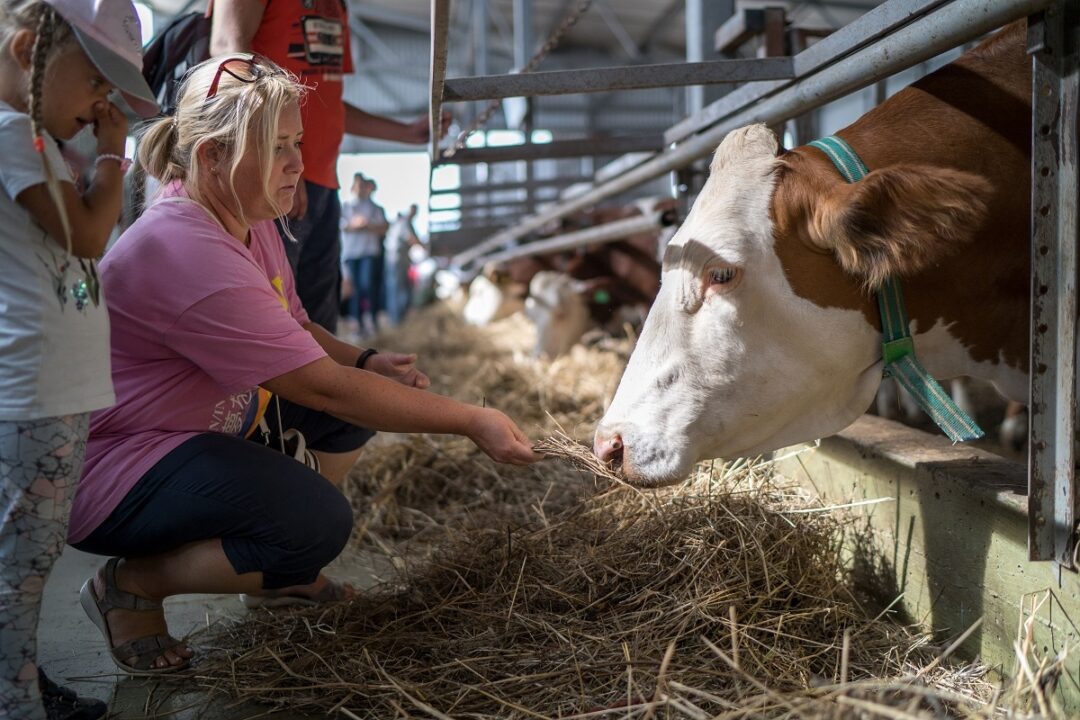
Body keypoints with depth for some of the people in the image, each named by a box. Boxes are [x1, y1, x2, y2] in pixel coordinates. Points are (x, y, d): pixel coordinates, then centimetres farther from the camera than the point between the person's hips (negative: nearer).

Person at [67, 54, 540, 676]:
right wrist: (471, 422, -25)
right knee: (320, 521, -28)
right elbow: (324, 388, -29)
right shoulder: (187, 252, -30)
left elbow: (298, 332, 11)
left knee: (367, 393, 1)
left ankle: (278, 573, 14)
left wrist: (369, 362, -11)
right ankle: (132, 584, -4)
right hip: (113, 477, -10)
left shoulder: (251, 221, 1)